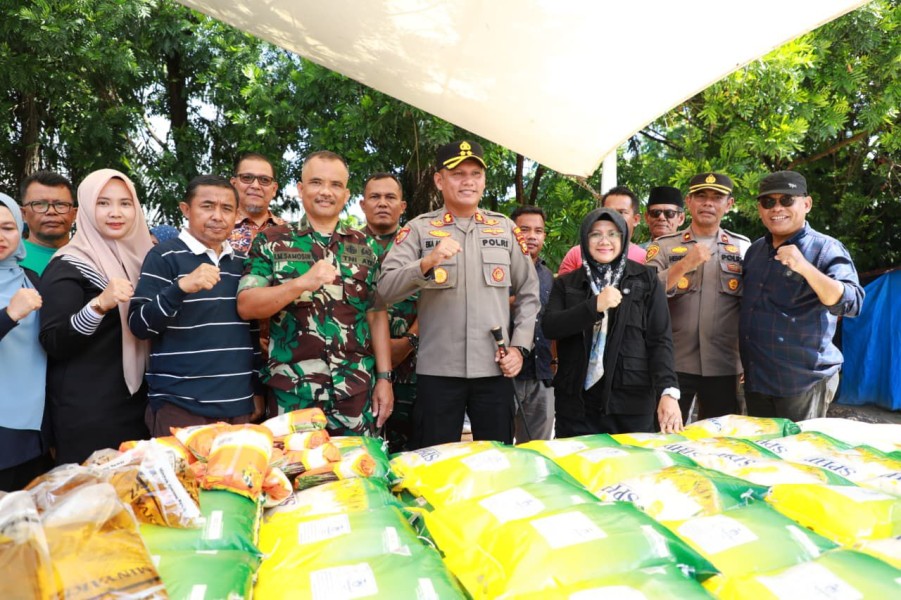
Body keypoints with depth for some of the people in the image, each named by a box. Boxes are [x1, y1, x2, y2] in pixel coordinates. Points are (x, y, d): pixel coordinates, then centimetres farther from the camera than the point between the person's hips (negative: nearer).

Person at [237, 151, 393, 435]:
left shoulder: (365, 247, 9)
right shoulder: (271, 242, 3)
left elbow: (377, 315, 9)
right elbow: (245, 306, -6)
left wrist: (384, 378, 2)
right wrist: (303, 283, -20)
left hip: (357, 390, 2)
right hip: (292, 392, -2)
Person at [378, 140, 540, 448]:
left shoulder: (505, 228, 10)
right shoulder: (419, 228, 1)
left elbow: (528, 293, 13)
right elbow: (386, 289, -9)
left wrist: (519, 346, 2)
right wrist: (427, 262, -24)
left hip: (495, 368, 3)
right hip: (438, 370, -2)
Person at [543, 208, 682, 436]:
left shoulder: (646, 280, 5)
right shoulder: (566, 283, 10)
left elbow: (660, 339, -1)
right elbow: (549, 327, -5)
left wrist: (668, 390, -14)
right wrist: (594, 306, -18)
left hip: (631, 401, -1)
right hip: (576, 402, 1)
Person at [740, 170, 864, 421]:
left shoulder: (826, 249, -9)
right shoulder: (754, 250, 9)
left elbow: (851, 304, -23)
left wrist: (804, 267, -36)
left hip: (804, 379, -6)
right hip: (755, 379, 6)